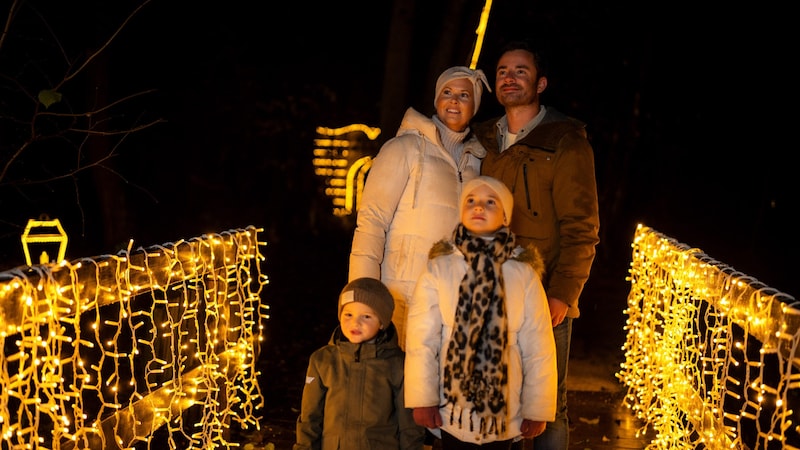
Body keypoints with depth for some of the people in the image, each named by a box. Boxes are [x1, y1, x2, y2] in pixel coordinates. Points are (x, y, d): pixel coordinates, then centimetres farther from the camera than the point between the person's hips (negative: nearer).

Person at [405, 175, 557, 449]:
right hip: (452, 409, 0)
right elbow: (422, 340, -5)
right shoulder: (439, 268, -5)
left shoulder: (524, 274, -5)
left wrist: (537, 409, -1)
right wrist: (422, 399, -7)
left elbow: (538, 348, -2)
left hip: (504, 412, 0)